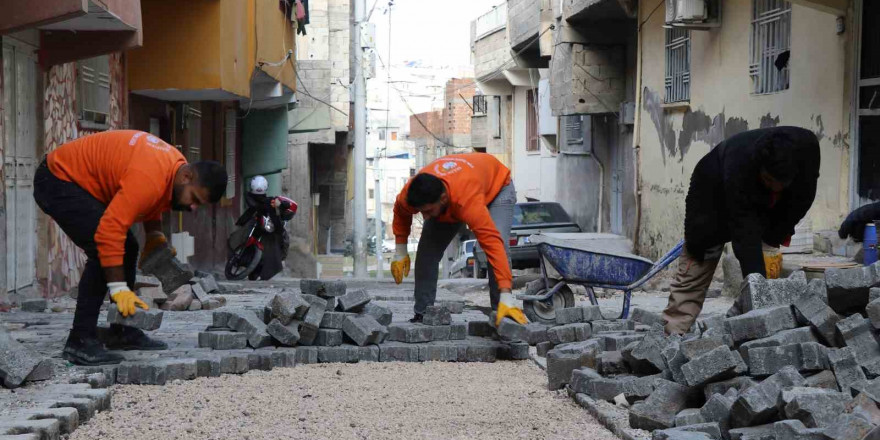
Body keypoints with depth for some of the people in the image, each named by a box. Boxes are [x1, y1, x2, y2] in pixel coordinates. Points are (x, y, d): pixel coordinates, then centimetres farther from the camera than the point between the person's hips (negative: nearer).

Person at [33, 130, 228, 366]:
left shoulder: (177, 166, -3)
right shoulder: (149, 178, -34)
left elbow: (152, 201, 17)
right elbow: (109, 231, -37)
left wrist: (155, 236, 2)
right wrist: (119, 289, -35)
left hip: (79, 181, 11)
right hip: (56, 181, -10)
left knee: (127, 249, 9)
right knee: (103, 250, -22)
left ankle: (122, 332, 14)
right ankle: (80, 341, -20)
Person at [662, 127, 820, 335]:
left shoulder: (808, 146, -32)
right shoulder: (738, 166, -45)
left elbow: (802, 199, -11)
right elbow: (745, 237, -44)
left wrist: (774, 237, -13)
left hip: (765, 206, 5)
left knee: (769, 262, -10)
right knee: (696, 265, -8)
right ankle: (675, 333, -5)